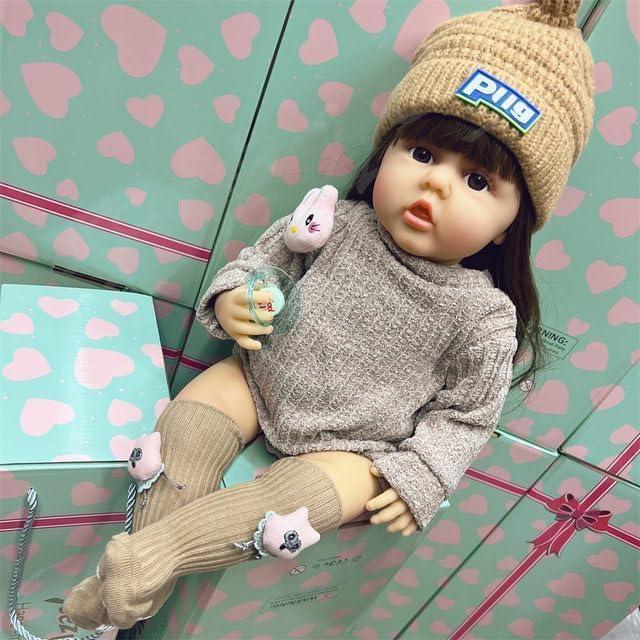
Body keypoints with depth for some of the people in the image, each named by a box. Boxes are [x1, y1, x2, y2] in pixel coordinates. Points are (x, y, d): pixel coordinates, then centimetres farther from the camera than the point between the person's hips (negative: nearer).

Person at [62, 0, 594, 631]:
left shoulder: (482, 314, -18)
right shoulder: (341, 223, -14)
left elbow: (465, 415, -6)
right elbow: (269, 251, 3)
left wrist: (417, 476, -15)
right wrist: (232, 297, -16)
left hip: (350, 445, -2)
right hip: (260, 379, 3)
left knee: (293, 504, -26)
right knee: (186, 422, -12)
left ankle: (147, 556, -14)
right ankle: (148, 590, -2)